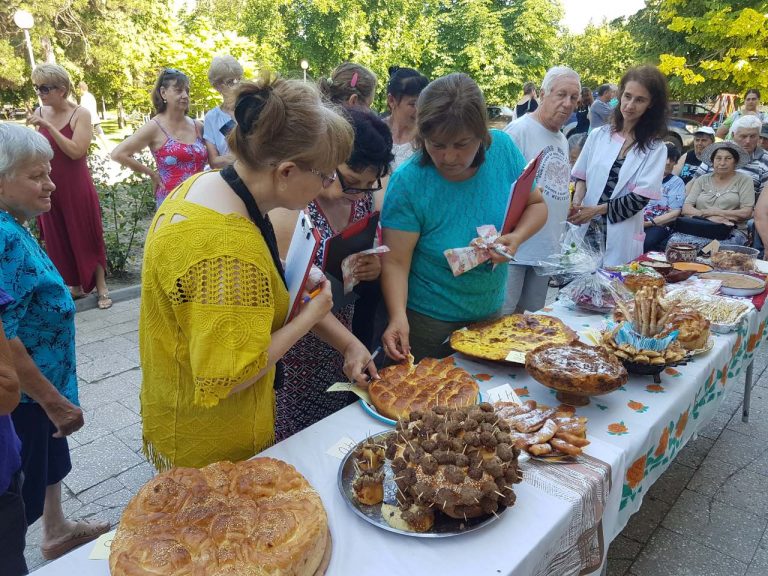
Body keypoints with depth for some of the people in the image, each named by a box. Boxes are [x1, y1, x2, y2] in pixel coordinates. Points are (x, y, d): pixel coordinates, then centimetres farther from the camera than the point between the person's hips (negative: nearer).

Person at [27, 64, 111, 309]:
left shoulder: (80, 114, -10)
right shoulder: (40, 112, 4)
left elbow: (76, 151, -21)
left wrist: (48, 126, -23)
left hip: (76, 187, -5)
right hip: (49, 188, 5)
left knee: (87, 236, 4)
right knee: (58, 239, 12)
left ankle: (101, 288, 15)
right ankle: (74, 286, 26)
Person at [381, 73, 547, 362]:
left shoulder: (503, 148, -11)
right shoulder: (408, 182, -22)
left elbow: (536, 205, 1)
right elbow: (395, 263, -22)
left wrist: (517, 237, -19)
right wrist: (398, 318, -37)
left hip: (492, 313, 4)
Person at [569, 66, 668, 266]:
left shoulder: (655, 149, 0)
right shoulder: (598, 135, 6)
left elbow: (640, 199, -7)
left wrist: (596, 209, -12)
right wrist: (576, 203, -8)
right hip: (585, 230, 2)